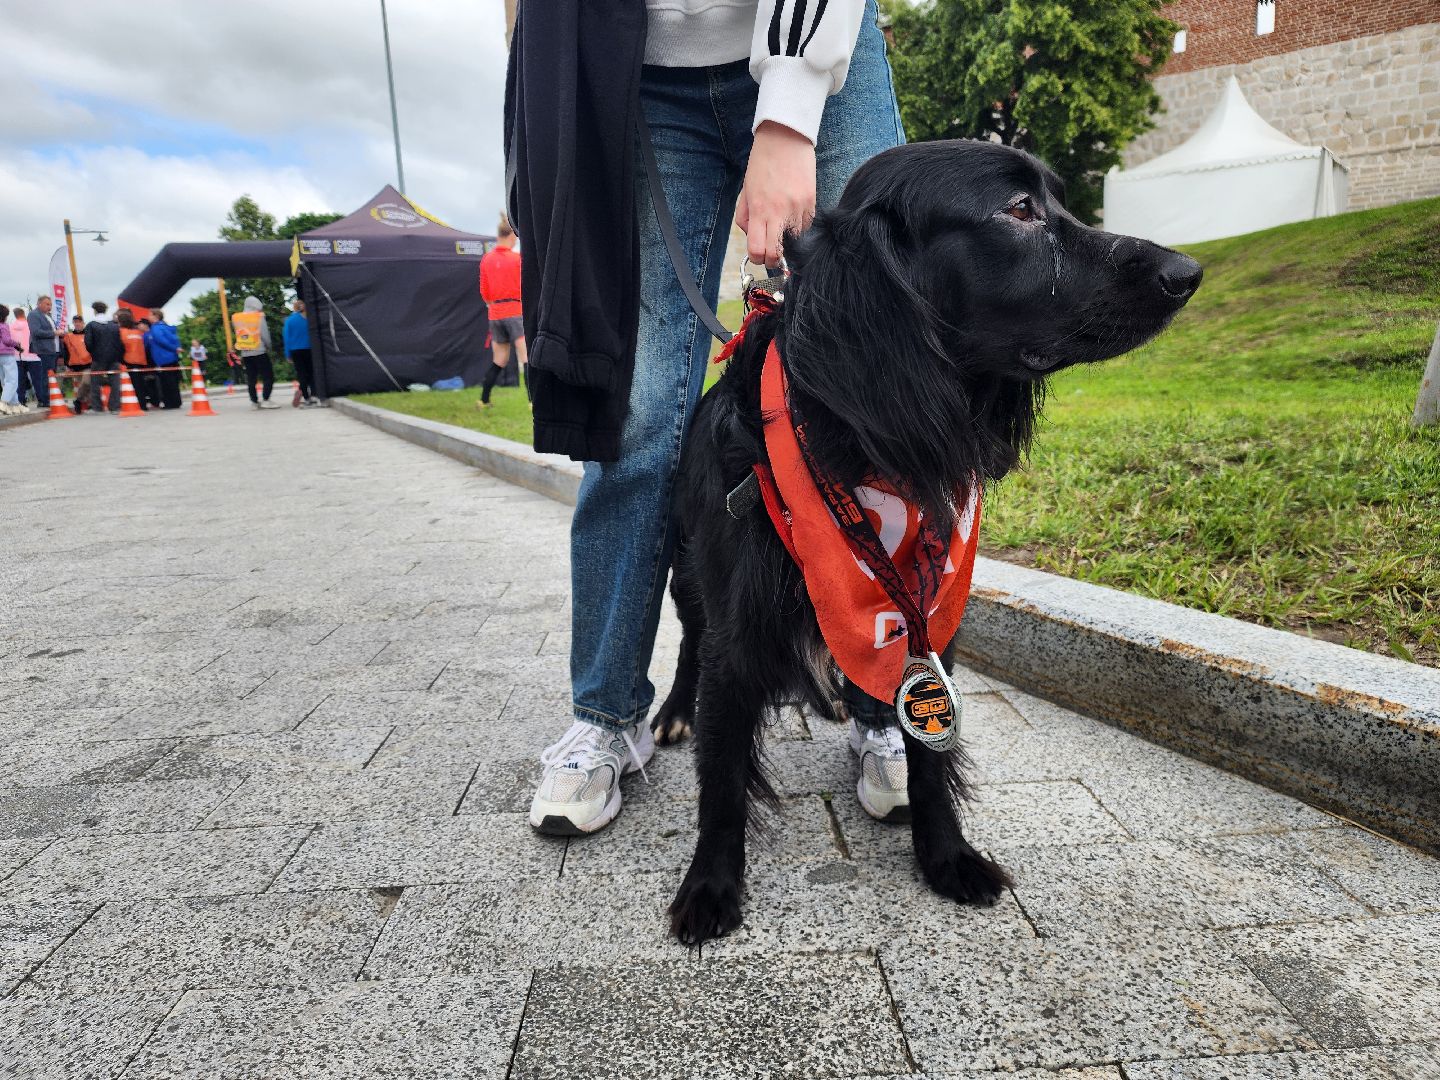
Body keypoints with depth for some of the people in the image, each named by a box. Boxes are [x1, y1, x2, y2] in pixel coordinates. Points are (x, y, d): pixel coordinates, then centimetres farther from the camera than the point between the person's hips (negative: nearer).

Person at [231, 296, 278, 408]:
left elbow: (238, 334, 8)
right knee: (268, 377, -2)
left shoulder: (236, 318, 8)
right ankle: (266, 400, -12)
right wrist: (268, 346, 7)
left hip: (245, 354, 5)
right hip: (259, 352, -5)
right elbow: (265, 335, -8)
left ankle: (255, 401, 10)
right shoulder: (259, 317, -7)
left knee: (251, 378, 9)